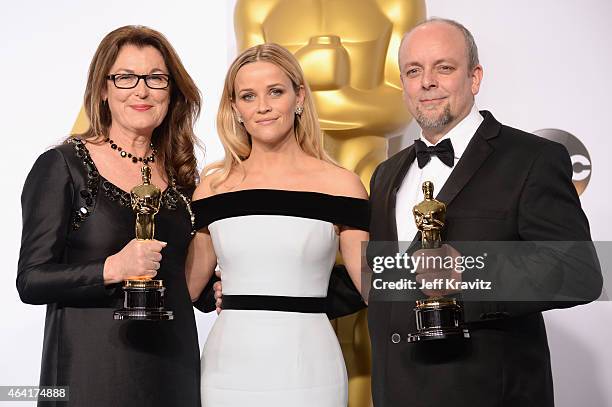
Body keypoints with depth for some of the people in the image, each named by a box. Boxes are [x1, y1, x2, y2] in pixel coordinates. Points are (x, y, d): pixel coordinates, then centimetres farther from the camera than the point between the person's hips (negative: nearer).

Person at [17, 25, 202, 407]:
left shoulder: (180, 173, 7)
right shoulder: (61, 166, -8)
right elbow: (31, 281, -12)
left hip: (173, 364, 5)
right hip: (91, 366, -5)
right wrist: (111, 269, -24)